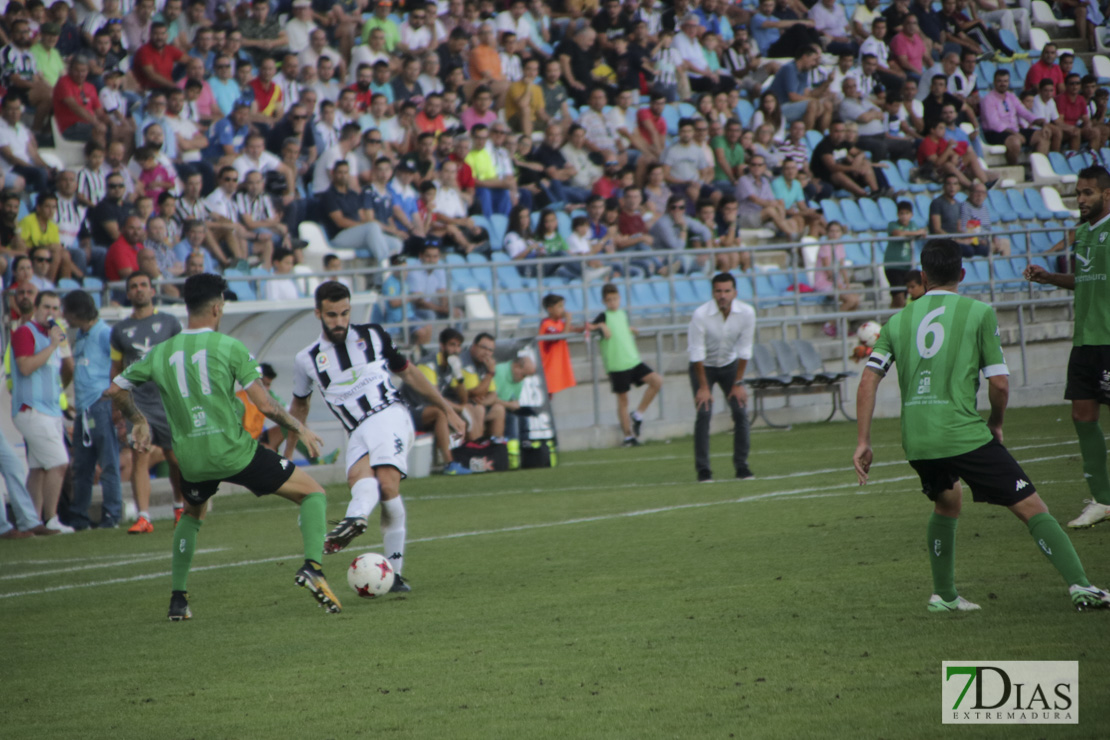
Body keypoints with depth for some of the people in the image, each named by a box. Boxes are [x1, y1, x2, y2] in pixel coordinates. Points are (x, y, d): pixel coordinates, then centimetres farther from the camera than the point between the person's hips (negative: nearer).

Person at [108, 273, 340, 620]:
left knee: (191, 515, 35)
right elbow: (265, 405, -10)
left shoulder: (161, 353, 7)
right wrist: (300, 429, 6)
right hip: (235, 451, -4)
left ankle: (178, 599, 27)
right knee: (313, 494, 7)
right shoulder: (228, 347, -6)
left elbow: (116, 390, 17)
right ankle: (312, 566, -15)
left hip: (192, 459, 4)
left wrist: (138, 421, 34)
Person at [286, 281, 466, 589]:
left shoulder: (372, 336, 12)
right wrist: (285, 456, 30)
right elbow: (299, 407, 28)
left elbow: (408, 372, 23)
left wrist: (446, 409, 23)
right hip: (357, 433, -1)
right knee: (359, 477, -32)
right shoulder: (307, 360, 13)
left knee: (387, 481, -29)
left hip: (389, 416, 1)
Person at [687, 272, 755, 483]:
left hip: (730, 364, 3)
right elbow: (697, 353, -21)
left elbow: (744, 351, -10)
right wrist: (703, 387, -17)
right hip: (704, 366, -3)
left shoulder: (746, 313, -20)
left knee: (741, 412, -8)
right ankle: (703, 469, -8)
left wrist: (738, 383, -9)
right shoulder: (701, 315, -28)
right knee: (704, 413, -15)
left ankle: (741, 465, 3)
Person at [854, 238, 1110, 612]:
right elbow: (1000, 383, -2)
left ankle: (944, 595, 30)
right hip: (964, 434, -5)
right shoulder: (979, 313, 1)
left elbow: (868, 381, 8)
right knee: (1031, 507, -2)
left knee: (947, 502, 32)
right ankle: (1079, 584, -14)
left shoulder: (899, 320, 13)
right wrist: (996, 423, 16)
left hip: (915, 441, 5)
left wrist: (863, 442, 11)